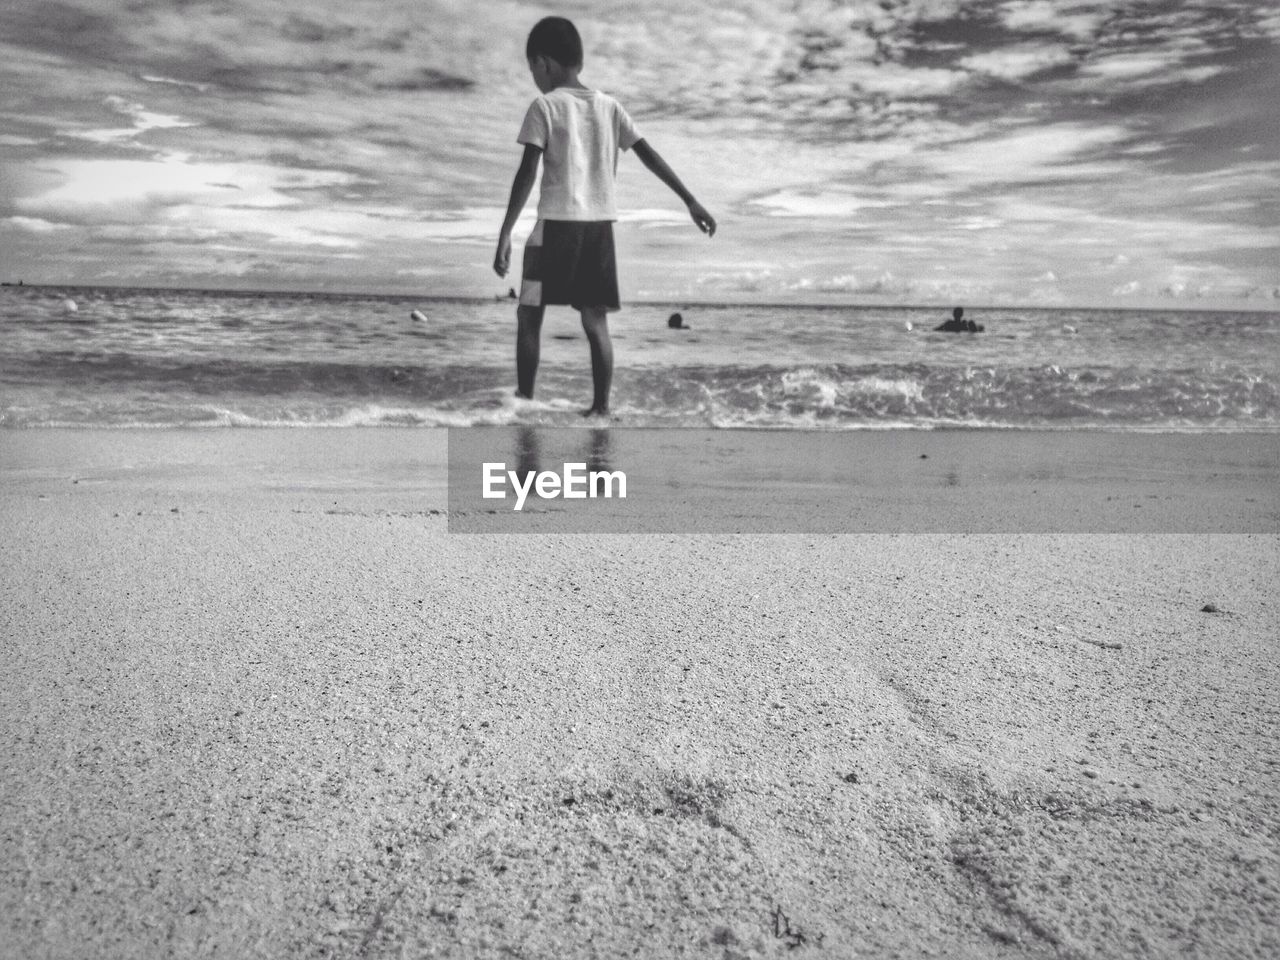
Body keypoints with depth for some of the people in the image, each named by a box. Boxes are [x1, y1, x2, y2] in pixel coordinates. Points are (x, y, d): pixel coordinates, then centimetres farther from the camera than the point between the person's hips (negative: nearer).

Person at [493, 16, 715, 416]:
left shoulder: (545, 106, -3)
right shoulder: (609, 106, 11)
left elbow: (527, 174, -10)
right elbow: (649, 155, 10)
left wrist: (505, 234, -10)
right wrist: (691, 202, 12)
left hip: (557, 223, -4)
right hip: (601, 225, 5)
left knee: (529, 315, 8)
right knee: (596, 322, 7)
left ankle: (525, 401, 8)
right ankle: (601, 408, 6)